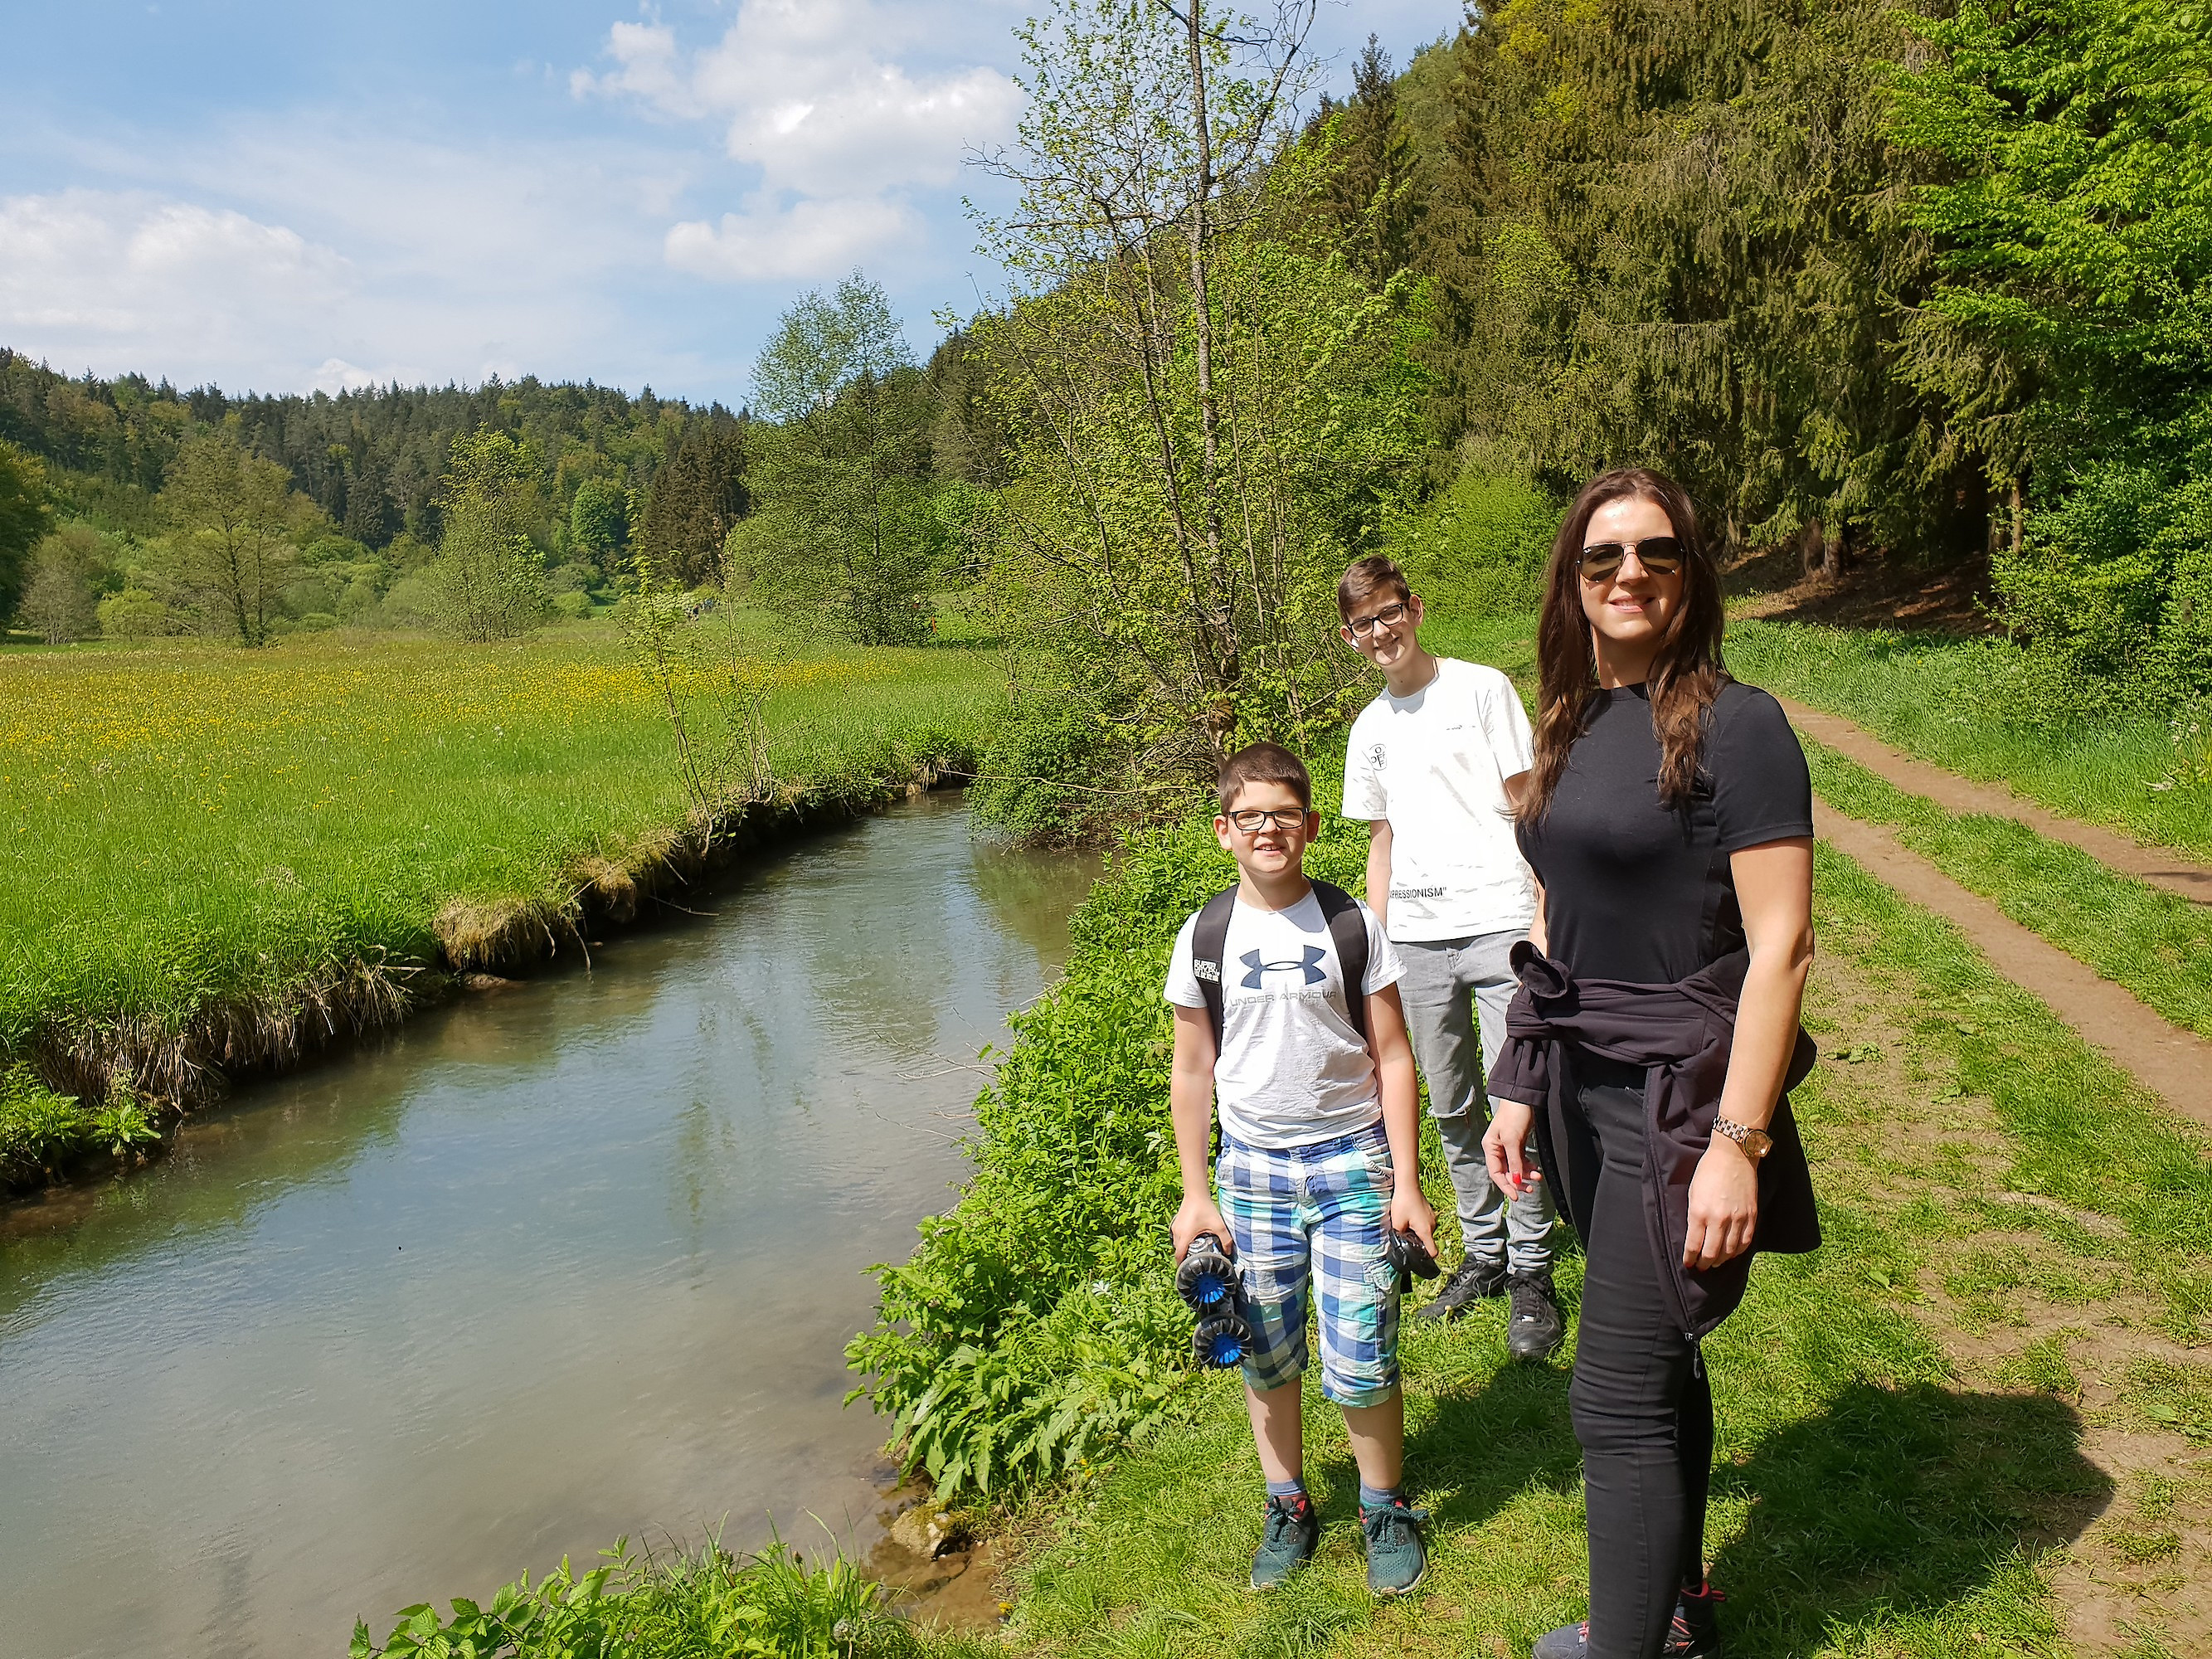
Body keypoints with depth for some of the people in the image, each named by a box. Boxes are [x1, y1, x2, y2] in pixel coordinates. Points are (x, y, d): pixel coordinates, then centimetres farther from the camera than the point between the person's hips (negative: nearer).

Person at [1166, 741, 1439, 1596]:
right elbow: (1192, 1071, 5)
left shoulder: (1353, 924, -4)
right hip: (1252, 1168, 2)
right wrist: (1195, 1195, 4)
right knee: (1264, 1352, 9)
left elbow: (1393, 1057, 0)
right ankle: (1287, 1506, 31)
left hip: (1352, 1158, -1)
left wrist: (1406, 1181, -4)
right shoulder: (1204, 938, -1)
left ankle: (1385, 1509, 23)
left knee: (1360, 1358, -1)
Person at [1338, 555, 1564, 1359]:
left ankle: (1531, 1270, 9)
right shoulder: (1370, 728, 15)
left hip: (1498, 923, -5)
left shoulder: (1483, 689, 1)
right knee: (1452, 1108, 11)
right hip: (1416, 937, 5)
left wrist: (1545, 915, -9)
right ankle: (1482, 1254, 25)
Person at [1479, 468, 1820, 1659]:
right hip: (1583, 1092, 7)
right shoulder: (1573, 729, 8)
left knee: (1619, 1393, -4)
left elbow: (1780, 946, -16)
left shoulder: (1736, 727, -13)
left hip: (1679, 1102, -7)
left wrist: (1737, 1144, -20)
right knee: (1657, 1359, 20)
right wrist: (1519, 1090, 12)